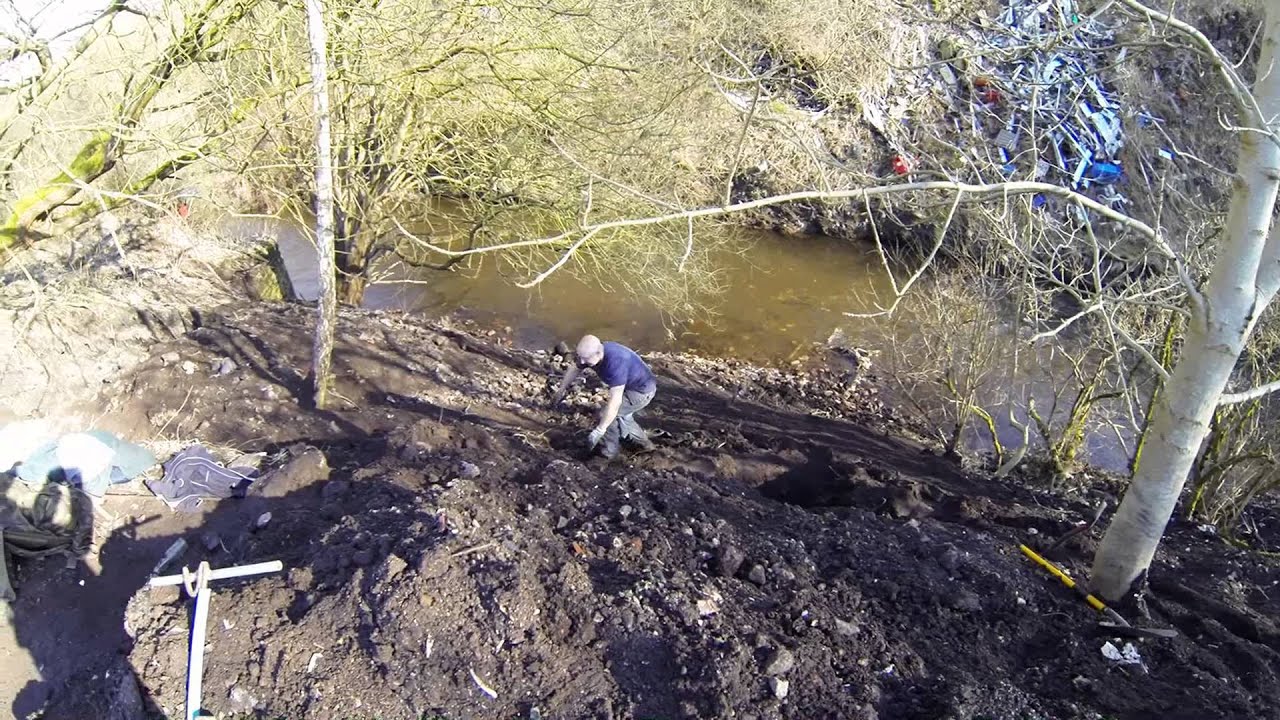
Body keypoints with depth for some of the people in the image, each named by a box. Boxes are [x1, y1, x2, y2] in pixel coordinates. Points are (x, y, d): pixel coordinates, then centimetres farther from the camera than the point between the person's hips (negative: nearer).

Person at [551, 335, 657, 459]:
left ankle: (608, 451, 9)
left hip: (642, 392, -9)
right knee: (620, 416, 26)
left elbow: (615, 401, -40)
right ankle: (644, 443, 42)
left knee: (607, 415, -12)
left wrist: (599, 430, -39)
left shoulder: (615, 363, -39)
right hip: (630, 387, 9)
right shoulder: (592, 352, -14)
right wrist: (561, 390, 19)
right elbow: (574, 369, 8)